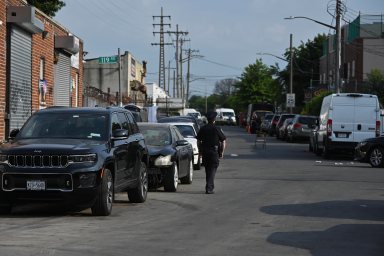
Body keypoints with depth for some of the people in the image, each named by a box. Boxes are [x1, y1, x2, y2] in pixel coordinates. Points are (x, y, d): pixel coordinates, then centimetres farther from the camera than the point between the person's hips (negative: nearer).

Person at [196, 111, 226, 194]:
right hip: (214, 152, -4)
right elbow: (223, 141, -6)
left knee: (207, 169, 17)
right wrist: (222, 152, 4)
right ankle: (209, 188, -10)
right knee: (212, 169, -1)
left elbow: (198, 141, 9)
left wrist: (200, 151, 17)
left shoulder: (202, 129, 4)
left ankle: (209, 187, 26)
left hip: (205, 152, 4)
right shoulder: (217, 129, -7)